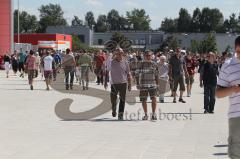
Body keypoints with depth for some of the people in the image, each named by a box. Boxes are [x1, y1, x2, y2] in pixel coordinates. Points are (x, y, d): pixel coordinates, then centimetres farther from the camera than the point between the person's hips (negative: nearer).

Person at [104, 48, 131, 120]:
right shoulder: (111, 62, 1)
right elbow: (107, 72, 12)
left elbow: (128, 74, 6)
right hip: (114, 83, 0)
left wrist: (129, 84, 2)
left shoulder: (125, 62, 1)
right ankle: (114, 110, 32)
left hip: (123, 83, 0)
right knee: (113, 99, 4)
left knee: (122, 99, -3)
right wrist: (105, 81, 9)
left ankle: (120, 114, 1)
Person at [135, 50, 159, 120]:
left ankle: (153, 114, -4)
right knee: (143, 100, 4)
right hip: (143, 85, -1)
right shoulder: (141, 64, 0)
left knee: (154, 98, -13)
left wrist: (157, 84, 13)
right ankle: (146, 115, 19)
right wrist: (137, 84, -6)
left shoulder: (154, 64, 8)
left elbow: (156, 75, 16)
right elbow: (137, 74, 1)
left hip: (152, 84, 1)